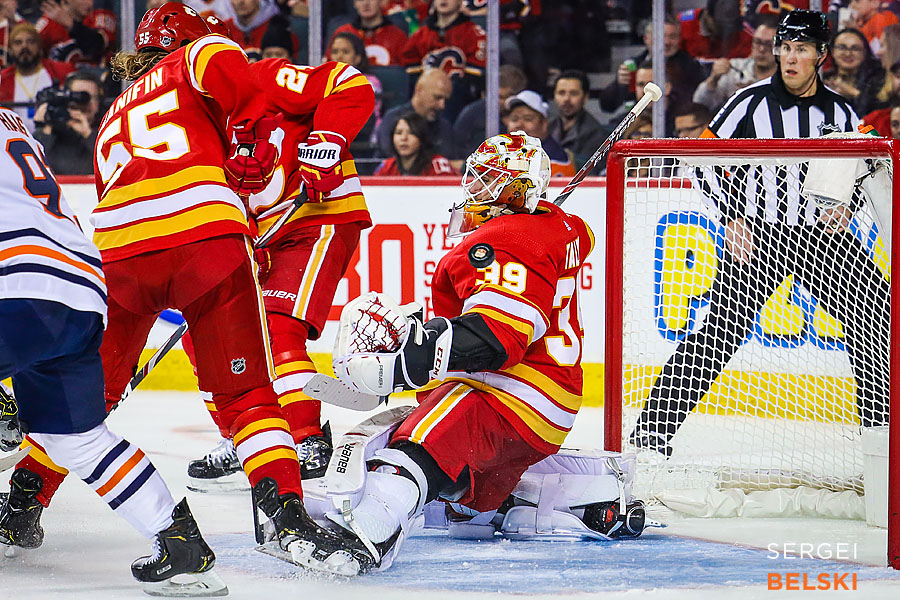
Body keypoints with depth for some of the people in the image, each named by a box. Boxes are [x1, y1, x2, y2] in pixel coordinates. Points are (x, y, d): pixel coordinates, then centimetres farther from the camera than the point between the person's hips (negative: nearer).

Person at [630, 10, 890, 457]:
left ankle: (879, 420, 15)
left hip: (823, 234, 4)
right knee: (722, 330, -13)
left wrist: (847, 206, -3)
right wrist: (732, 219, -10)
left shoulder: (841, 113, 5)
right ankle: (656, 424, -9)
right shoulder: (753, 101, -6)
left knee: (876, 316, -1)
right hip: (759, 233, -4)